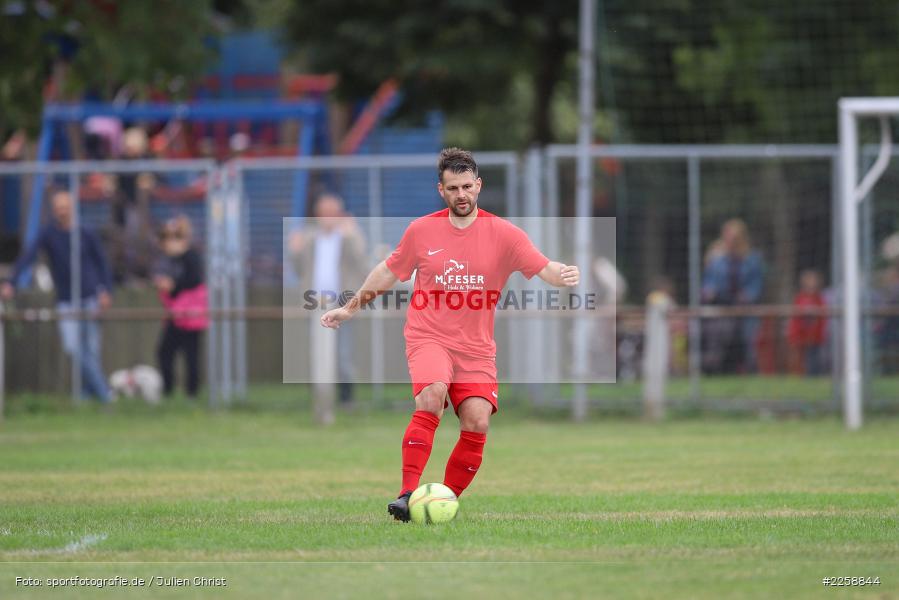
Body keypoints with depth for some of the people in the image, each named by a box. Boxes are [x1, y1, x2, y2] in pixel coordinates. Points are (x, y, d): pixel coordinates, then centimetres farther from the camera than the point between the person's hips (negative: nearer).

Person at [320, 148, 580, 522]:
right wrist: (349, 309, 24)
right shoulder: (421, 230, 4)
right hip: (428, 337, -1)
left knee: (477, 423, -14)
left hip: (476, 347, 1)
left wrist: (563, 274, -32)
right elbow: (388, 272, 19)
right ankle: (407, 495, -31)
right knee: (432, 395, -29)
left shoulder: (503, 234, 0)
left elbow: (543, 268, -9)